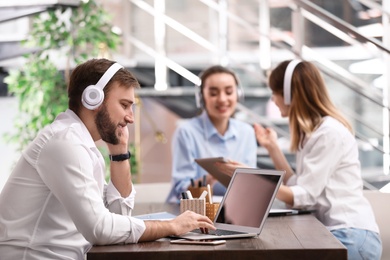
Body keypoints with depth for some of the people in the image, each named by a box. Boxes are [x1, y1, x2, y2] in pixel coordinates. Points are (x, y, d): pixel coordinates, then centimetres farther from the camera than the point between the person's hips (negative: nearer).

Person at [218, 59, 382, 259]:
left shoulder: (330, 133, -14)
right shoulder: (313, 131, 15)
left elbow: (305, 196, -17)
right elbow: (297, 187, 8)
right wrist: (272, 147, 9)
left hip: (352, 237, -8)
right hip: (334, 232, 8)